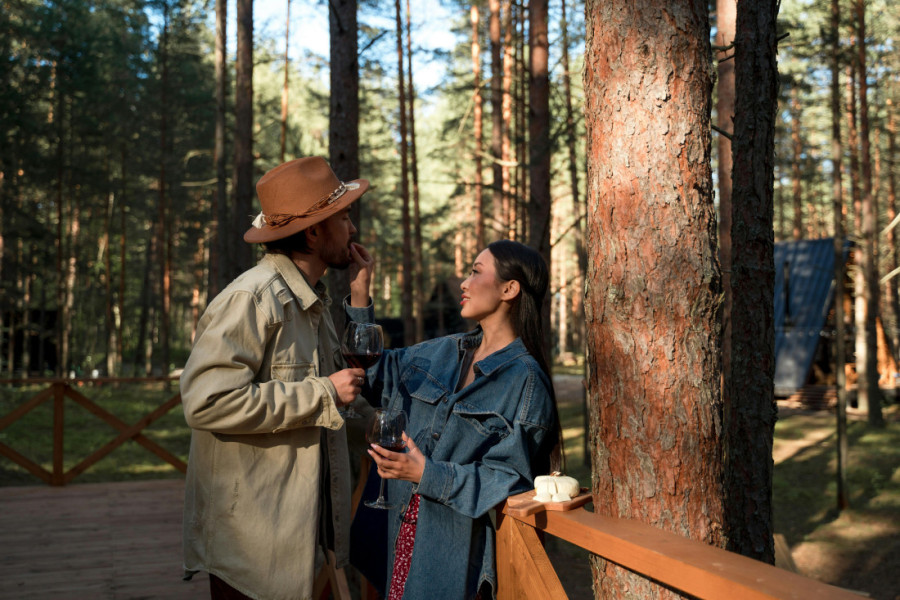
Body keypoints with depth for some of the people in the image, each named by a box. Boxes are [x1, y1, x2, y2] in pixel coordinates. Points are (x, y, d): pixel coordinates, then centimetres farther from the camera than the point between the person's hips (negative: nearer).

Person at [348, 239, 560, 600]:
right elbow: (374, 376, 19)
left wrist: (427, 475, -22)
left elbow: (509, 479, -14)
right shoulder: (442, 353, 8)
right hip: (406, 529, 6)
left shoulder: (526, 381, -12)